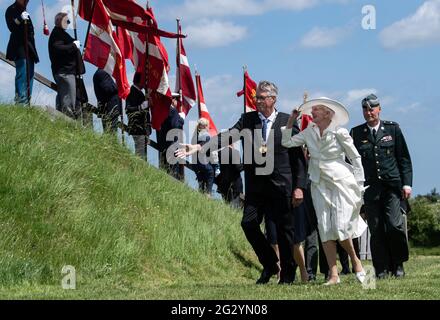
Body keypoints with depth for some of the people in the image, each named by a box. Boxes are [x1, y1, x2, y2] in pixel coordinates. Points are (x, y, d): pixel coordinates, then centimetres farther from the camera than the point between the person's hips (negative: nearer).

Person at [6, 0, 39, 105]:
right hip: (19, 46, -9)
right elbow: (11, 26, -16)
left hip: (28, 48, 9)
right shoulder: (11, 10, -1)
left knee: (29, 75, 3)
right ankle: (21, 102, -24)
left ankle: (27, 102, 3)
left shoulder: (24, 11, 23)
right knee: (22, 73, -18)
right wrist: (20, 19, -33)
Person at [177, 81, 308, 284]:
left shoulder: (288, 121, 0)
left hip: (281, 185, -2)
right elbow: (228, 136, -9)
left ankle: (287, 275, 16)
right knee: (248, 223, -7)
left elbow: (298, 156, 1)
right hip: (256, 185, 3)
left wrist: (299, 187, -5)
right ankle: (269, 264, 15)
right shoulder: (248, 119, 6)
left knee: (284, 229, 2)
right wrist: (200, 147, -24)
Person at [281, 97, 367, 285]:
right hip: (320, 185, 5)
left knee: (340, 228, -11)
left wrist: (359, 186, -3)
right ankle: (333, 274, -1)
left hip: (342, 183, -5)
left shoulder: (339, 133, -8)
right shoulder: (309, 133, 6)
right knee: (325, 229, -2)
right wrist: (290, 122, 1)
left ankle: (355, 261, 16)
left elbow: (355, 158, -1)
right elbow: (286, 143, 8)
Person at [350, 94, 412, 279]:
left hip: (392, 186, -1)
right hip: (369, 187, 1)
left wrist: (407, 183, 0)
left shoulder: (392, 128, 8)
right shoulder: (356, 133, 9)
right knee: (376, 230, -1)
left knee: (394, 225, -11)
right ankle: (381, 269, 6)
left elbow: (404, 158, 8)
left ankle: (398, 264, 9)